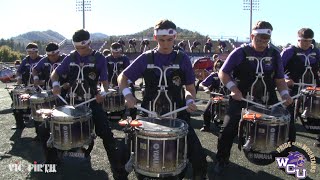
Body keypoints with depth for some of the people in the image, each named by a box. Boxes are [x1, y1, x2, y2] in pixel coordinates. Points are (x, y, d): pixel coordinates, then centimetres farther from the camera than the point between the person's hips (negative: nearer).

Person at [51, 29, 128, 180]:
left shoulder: (99, 58, -6)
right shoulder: (71, 57, 4)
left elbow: (105, 80, -6)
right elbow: (55, 72, 11)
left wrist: (103, 93, -27)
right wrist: (55, 84, -11)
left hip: (93, 102, -3)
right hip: (73, 102, 4)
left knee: (106, 134, -9)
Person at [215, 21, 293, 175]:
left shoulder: (274, 55, 3)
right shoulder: (240, 53, -8)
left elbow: (279, 79, 9)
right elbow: (223, 73, -7)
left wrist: (285, 94, -9)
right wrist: (234, 89, -20)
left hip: (268, 102, 4)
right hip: (242, 101, -3)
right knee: (228, 130, -7)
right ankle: (222, 160, 17)